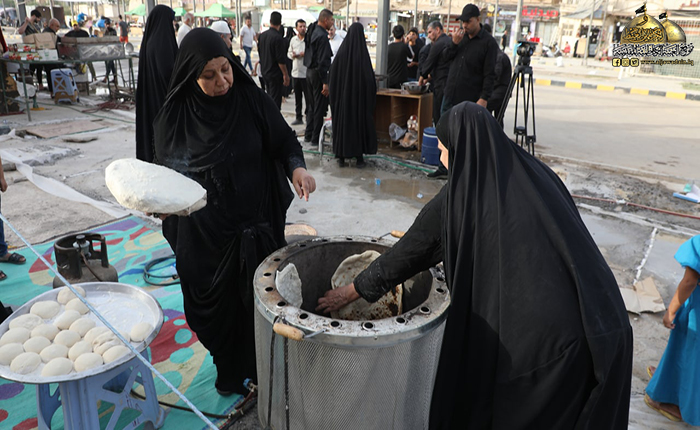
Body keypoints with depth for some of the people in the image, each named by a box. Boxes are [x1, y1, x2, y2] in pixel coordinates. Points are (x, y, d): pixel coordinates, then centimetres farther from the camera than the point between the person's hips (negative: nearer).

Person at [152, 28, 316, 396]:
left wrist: (297, 167, -23)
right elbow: (166, 170, 3)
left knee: (257, 297, 12)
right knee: (217, 300, 13)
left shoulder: (251, 99, -8)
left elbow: (284, 141, -3)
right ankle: (228, 370, 39)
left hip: (255, 223, 0)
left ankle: (260, 367, 38)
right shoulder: (175, 114, -7)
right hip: (205, 231, 0)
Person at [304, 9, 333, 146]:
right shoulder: (322, 36, -18)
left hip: (309, 71, 10)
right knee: (320, 107, -2)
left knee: (313, 106, 17)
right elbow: (322, 61, -22)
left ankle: (309, 135, 24)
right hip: (318, 73, -10)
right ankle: (316, 138, 4)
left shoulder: (313, 31, 11)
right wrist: (325, 83, -21)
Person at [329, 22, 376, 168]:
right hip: (360, 95, -2)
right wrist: (371, 95, 2)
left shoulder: (341, 52, -5)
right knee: (359, 122, 7)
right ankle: (359, 157, 9)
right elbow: (370, 77, -10)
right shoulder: (363, 53, -12)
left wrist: (334, 94, 12)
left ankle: (341, 157, 14)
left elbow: (333, 73, 2)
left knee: (342, 122, 10)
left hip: (343, 95, 2)